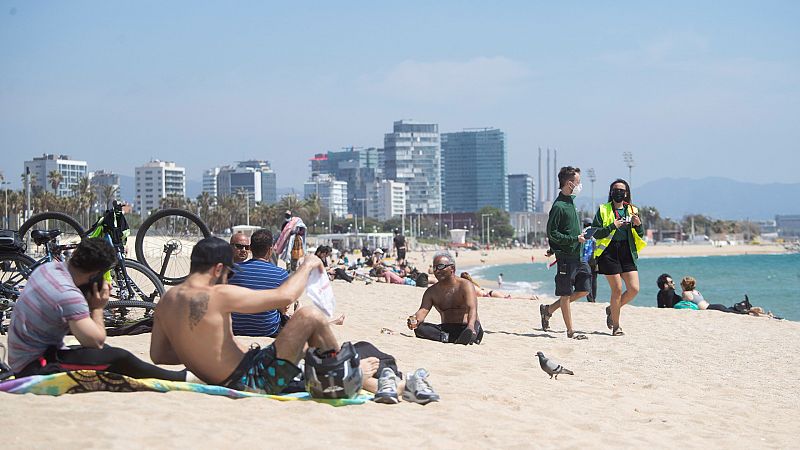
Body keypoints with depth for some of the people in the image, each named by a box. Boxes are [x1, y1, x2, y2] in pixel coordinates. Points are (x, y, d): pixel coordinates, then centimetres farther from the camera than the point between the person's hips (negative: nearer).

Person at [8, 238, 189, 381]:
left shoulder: (48, 268, 1)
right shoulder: (69, 295, -26)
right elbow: (96, 341, -22)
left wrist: (90, 305, -1)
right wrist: (98, 307, -7)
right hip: (35, 367, -10)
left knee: (107, 351, 16)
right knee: (119, 359, -17)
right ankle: (183, 378, -7)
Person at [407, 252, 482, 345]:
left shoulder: (465, 285, -5)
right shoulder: (431, 291, 9)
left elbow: (472, 308, -21)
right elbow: (423, 310, -4)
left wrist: (470, 326, -43)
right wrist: (415, 319, -30)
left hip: (465, 328, -3)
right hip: (446, 329, 3)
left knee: (476, 329, -37)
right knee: (418, 328, -24)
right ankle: (447, 338, -40)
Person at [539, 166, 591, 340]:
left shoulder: (570, 202, 14)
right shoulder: (558, 206, -14)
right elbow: (552, 234, -16)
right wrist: (575, 239, -16)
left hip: (578, 255, 9)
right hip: (566, 256, -9)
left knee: (584, 289, 10)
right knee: (566, 294, -1)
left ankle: (549, 309, 21)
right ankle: (570, 331, 5)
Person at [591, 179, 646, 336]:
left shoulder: (632, 210, 13)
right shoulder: (603, 210, 2)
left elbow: (640, 235, 14)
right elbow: (595, 233, -4)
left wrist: (638, 225, -7)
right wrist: (612, 226, -16)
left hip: (627, 253, 4)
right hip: (609, 252, -4)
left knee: (634, 289, -4)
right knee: (617, 290, -6)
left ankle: (612, 309, 22)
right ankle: (616, 326, 7)